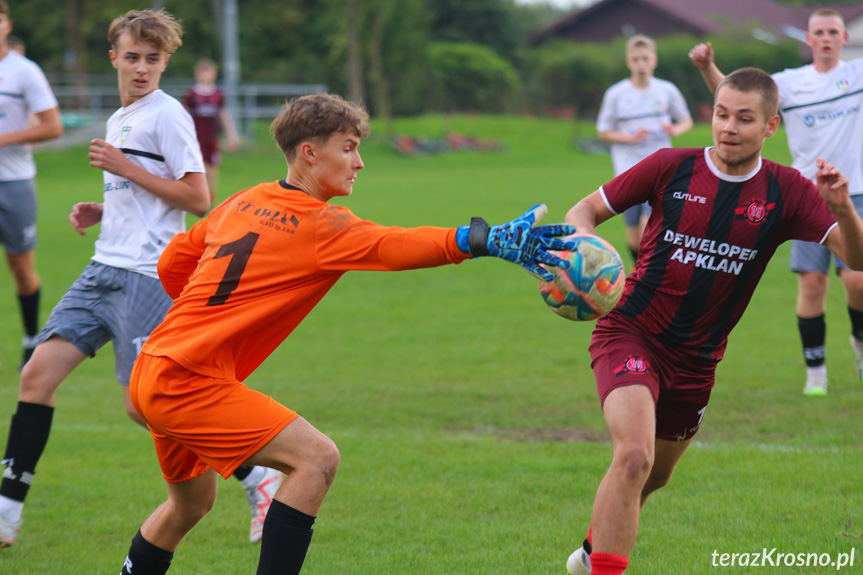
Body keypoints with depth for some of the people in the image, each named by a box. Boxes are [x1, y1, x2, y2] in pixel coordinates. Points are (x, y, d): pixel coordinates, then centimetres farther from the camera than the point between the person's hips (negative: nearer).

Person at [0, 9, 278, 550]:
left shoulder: (167, 115, -8)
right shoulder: (119, 120, 19)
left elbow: (198, 199, -13)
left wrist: (126, 169, -14)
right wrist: (101, 210, 13)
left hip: (147, 277, -8)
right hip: (105, 270, 8)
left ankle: (259, 478, 2)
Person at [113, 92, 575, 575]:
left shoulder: (245, 202, 10)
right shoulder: (319, 224, -14)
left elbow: (172, 264, 19)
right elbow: (394, 246, -29)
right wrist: (492, 241, -38)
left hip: (154, 373, 10)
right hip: (186, 383, -10)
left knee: (192, 503, 28)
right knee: (317, 458, -18)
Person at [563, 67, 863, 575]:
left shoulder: (786, 191, -5)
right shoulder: (670, 168, -8)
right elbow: (584, 211, 1)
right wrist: (585, 242, -22)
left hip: (696, 360, 4)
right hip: (630, 334, -4)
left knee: (655, 476, 21)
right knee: (635, 456, -27)